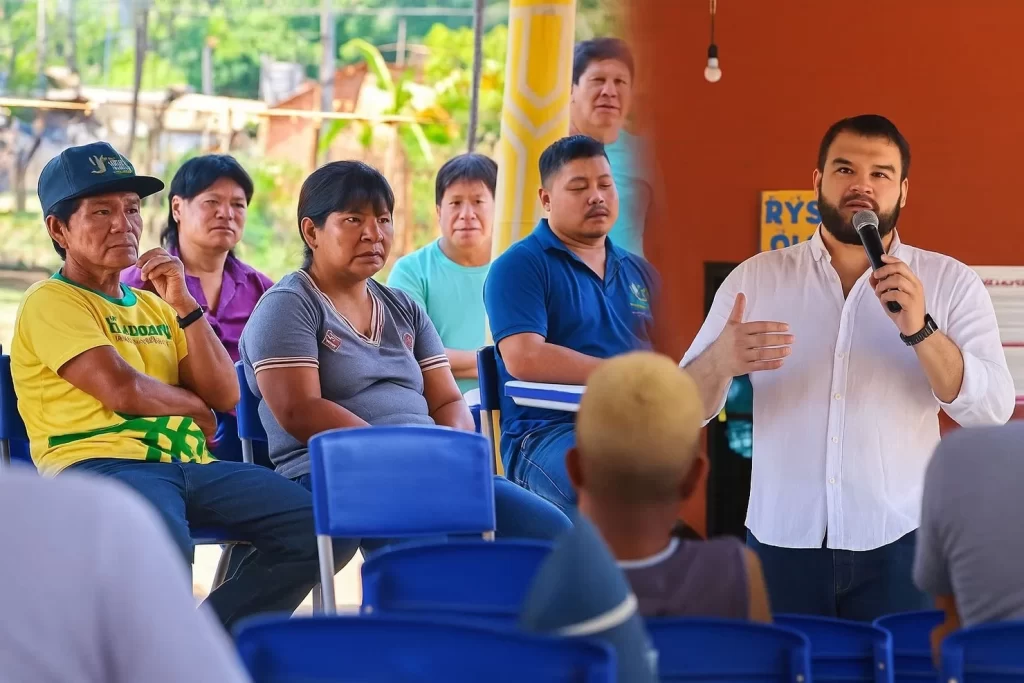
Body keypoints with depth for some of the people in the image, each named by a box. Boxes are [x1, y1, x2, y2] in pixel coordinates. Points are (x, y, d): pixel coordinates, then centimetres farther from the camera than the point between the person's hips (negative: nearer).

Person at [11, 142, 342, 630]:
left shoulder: (152, 305, 25)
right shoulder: (51, 302, 2)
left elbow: (226, 396, 15)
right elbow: (123, 391, -11)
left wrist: (183, 304, 6)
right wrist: (193, 407, 7)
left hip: (189, 465, 8)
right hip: (97, 463, -8)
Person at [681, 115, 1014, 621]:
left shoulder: (949, 283, 2)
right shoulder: (755, 278, 5)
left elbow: (992, 410, -7)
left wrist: (920, 330, -21)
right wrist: (718, 364, -21)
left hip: (898, 546, -1)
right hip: (782, 544, 1)